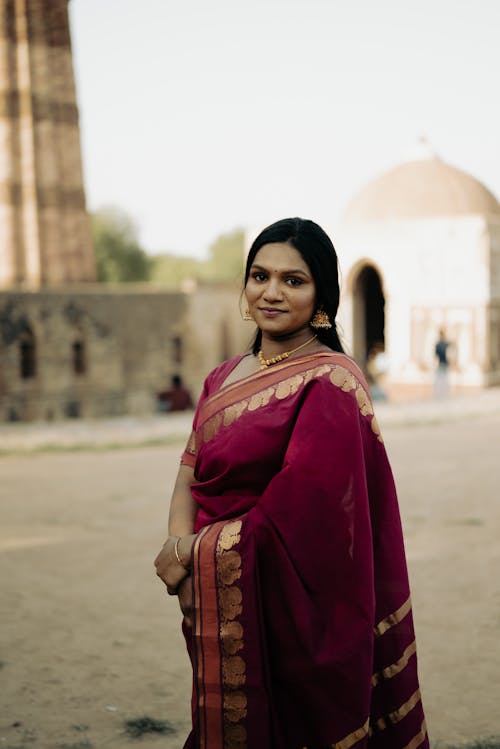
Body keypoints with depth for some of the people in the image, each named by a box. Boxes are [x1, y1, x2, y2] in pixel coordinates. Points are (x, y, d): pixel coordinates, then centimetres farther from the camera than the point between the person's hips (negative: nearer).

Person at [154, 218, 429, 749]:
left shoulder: (330, 384, -15)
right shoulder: (225, 378, 9)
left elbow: (291, 520, -20)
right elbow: (190, 475, 5)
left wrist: (191, 553, -12)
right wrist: (179, 549, -15)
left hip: (287, 614, -6)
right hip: (219, 614, 6)